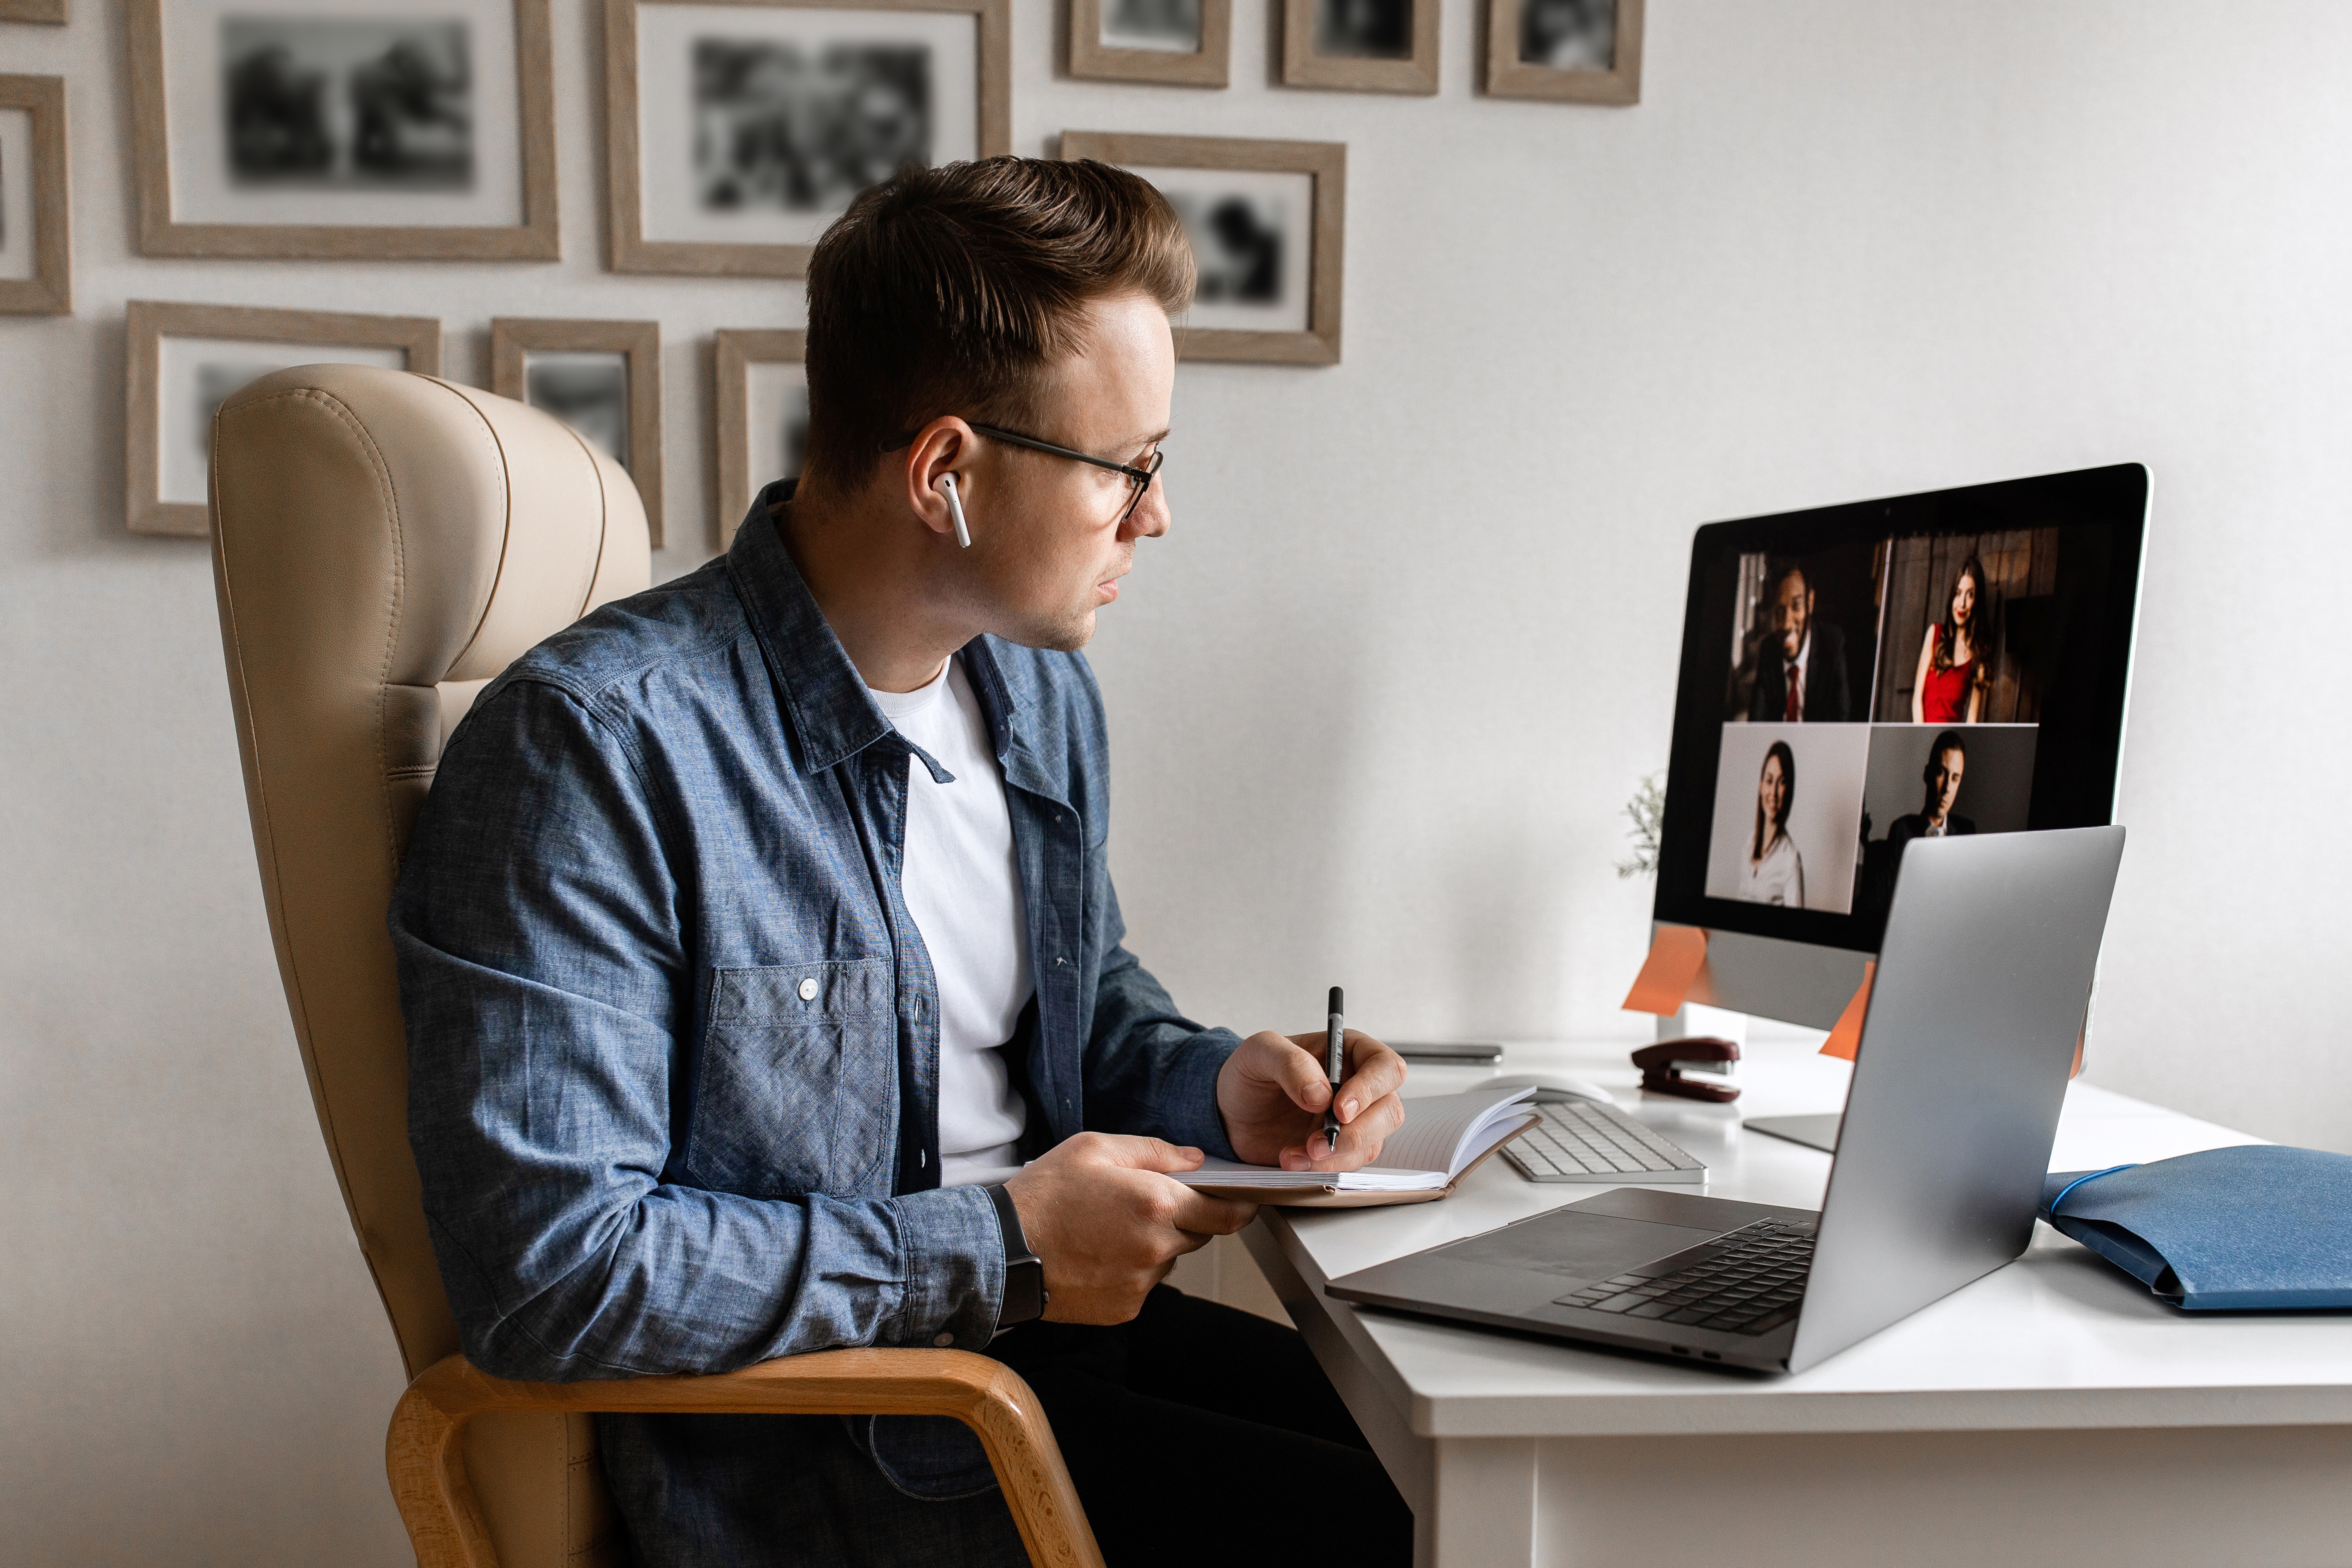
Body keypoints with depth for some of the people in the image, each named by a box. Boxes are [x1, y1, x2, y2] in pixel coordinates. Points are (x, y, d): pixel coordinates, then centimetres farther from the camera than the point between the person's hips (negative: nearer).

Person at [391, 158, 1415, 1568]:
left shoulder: (1043, 693, 7)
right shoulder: (597, 746, -19)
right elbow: (543, 1265, -23)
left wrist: (1215, 1086, 0)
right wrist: (997, 1247, -19)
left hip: (1052, 1321, 8)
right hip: (793, 1444, -7)